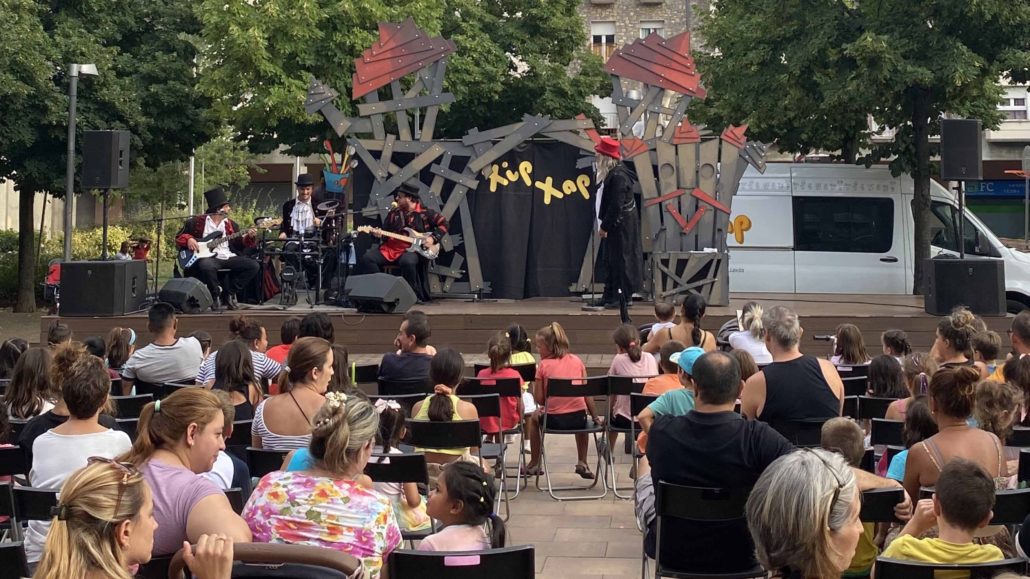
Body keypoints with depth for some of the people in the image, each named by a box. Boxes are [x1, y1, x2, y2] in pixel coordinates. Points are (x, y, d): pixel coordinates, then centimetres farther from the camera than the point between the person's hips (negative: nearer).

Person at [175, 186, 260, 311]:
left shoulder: (231, 225, 18)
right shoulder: (197, 222, 7)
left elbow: (238, 245, 14)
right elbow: (180, 236, 12)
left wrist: (249, 238, -4)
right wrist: (188, 239, -9)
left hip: (229, 258, 4)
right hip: (208, 257, -4)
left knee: (253, 265, -17)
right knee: (206, 265, -41)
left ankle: (229, 293, -4)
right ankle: (216, 294, -12)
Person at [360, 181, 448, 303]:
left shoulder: (425, 213, -1)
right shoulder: (394, 213, 12)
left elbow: (443, 223, 3)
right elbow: (385, 232, 17)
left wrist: (433, 238, -8)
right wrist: (379, 234, -6)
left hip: (413, 248, -5)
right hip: (391, 247, 5)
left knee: (407, 261, -40)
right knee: (367, 258, -17)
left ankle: (414, 295, -19)